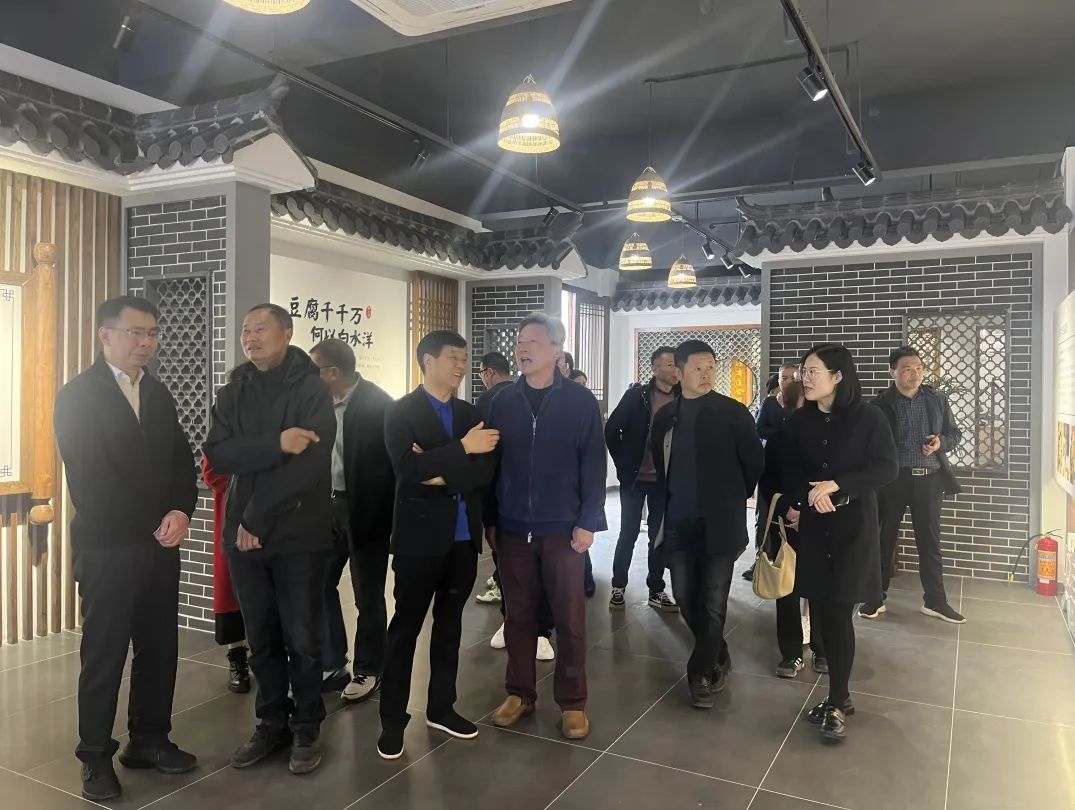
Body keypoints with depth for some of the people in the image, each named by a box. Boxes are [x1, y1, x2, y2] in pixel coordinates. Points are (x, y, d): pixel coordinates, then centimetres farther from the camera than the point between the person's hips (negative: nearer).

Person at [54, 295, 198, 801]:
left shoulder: (158, 394, 13)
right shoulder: (77, 395, -5)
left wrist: (181, 511, -9)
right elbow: (87, 477, -11)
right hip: (107, 546, -5)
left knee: (159, 648, 10)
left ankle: (149, 740, 26)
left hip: (161, 545, 5)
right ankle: (96, 756, 19)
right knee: (104, 655, 4)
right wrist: (150, 526, -11)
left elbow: (181, 459, 10)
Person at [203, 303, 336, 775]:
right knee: (262, 640, 13)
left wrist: (258, 519, -15)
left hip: (299, 535, -4)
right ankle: (272, 724, 29)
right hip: (245, 535, 4)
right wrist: (276, 443, -22)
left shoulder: (312, 390, -6)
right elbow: (218, 455, -7)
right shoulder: (232, 395, 9)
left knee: (301, 639, 5)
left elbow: (310, 464, -17)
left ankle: (306, 730, 22)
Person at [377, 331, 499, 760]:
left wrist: (442, 475, -14)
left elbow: (485, 470, 0)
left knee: (449, 625, 15)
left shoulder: (471, 414, 10)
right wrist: (461, 448, -20)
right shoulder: (401, 412, -5)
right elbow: (407, 468, -19)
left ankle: (441, 707, 28)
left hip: (463, 537, 5)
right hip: (420, 536, -5)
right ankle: (392, 720, 14)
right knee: (405, 627, 3)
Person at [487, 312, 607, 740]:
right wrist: (490, 519, 5)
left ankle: (572, 702, 20)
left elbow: (593, 465, -4)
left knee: (570, 618, 6)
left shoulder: (580, 401, -3)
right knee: (518, 616, 11)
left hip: (563, 529, -2)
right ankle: (519, 693, 26)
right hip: (513, 528, 2)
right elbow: (491, 462, 7)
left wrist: (588, 522, -10)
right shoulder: (503, 402, 4)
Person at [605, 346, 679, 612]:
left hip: (665, 480, 3)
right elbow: (611, 429, -4)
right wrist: (622, 463, -4)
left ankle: (656, 590, 21)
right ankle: (618, 586, 18)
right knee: (629, 533, 5)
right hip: (635, 477, -2)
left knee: (659, 535, 10)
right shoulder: (636, 395, -7)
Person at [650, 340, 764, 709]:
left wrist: (732, 500, 7)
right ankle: (718, 658, 31)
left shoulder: (733, 413, -6)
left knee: (712, 603, 2)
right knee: (686, 598, 10)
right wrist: (667, 505, 13)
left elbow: (754, 463, -1)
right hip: (678, 523, 4)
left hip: (718, 523, -4)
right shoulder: (665, 415, 6)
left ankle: (701, 673, 15)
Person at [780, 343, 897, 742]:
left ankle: (836, 703, 9)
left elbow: (887, 468, -9)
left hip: (853, 525, -3)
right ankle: (841, 695, 21)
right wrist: (796, 505, -6)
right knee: (820, 612, 4)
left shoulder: (868, 417, -7)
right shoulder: (799, 421, 3)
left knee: (838, 612, -6)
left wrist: (836, 485, -16)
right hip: (813, 525, 3)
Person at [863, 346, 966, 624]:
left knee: (930, 541, 10)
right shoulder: (881, 403, -5)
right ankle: (876, 597, 18)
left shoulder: (937, 399, 4)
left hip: (929, 478, 3)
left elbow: (955, 433, 11)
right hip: (892, 478, -2)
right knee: (884, 539, 7)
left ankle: (934, 600, 22)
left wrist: (941, 442, -10)